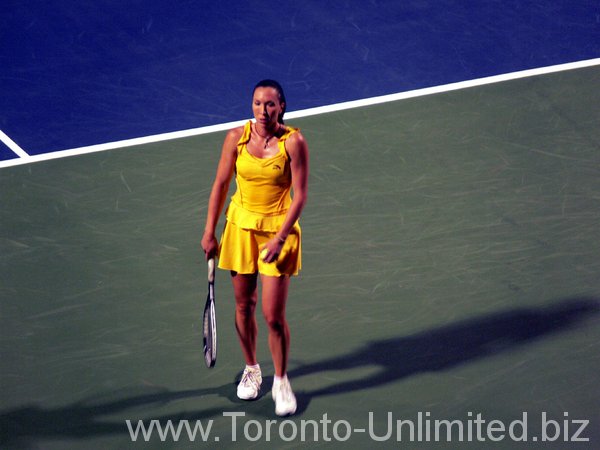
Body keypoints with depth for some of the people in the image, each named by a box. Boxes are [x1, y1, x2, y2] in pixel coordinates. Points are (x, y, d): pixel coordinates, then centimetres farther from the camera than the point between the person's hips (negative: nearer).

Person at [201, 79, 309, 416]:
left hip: (279, 230, -3)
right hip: (241, 226, 3)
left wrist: (279, 238, -17)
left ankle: (281, 381, 16)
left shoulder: (294, 141, -14)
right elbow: (221, 184, 3)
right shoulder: (237, 137, -6)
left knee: (274, 315, -5)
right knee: (244, 305, 13)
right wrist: (210, 232, 4)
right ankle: (251, 369, 35)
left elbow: (300, 195, -12)